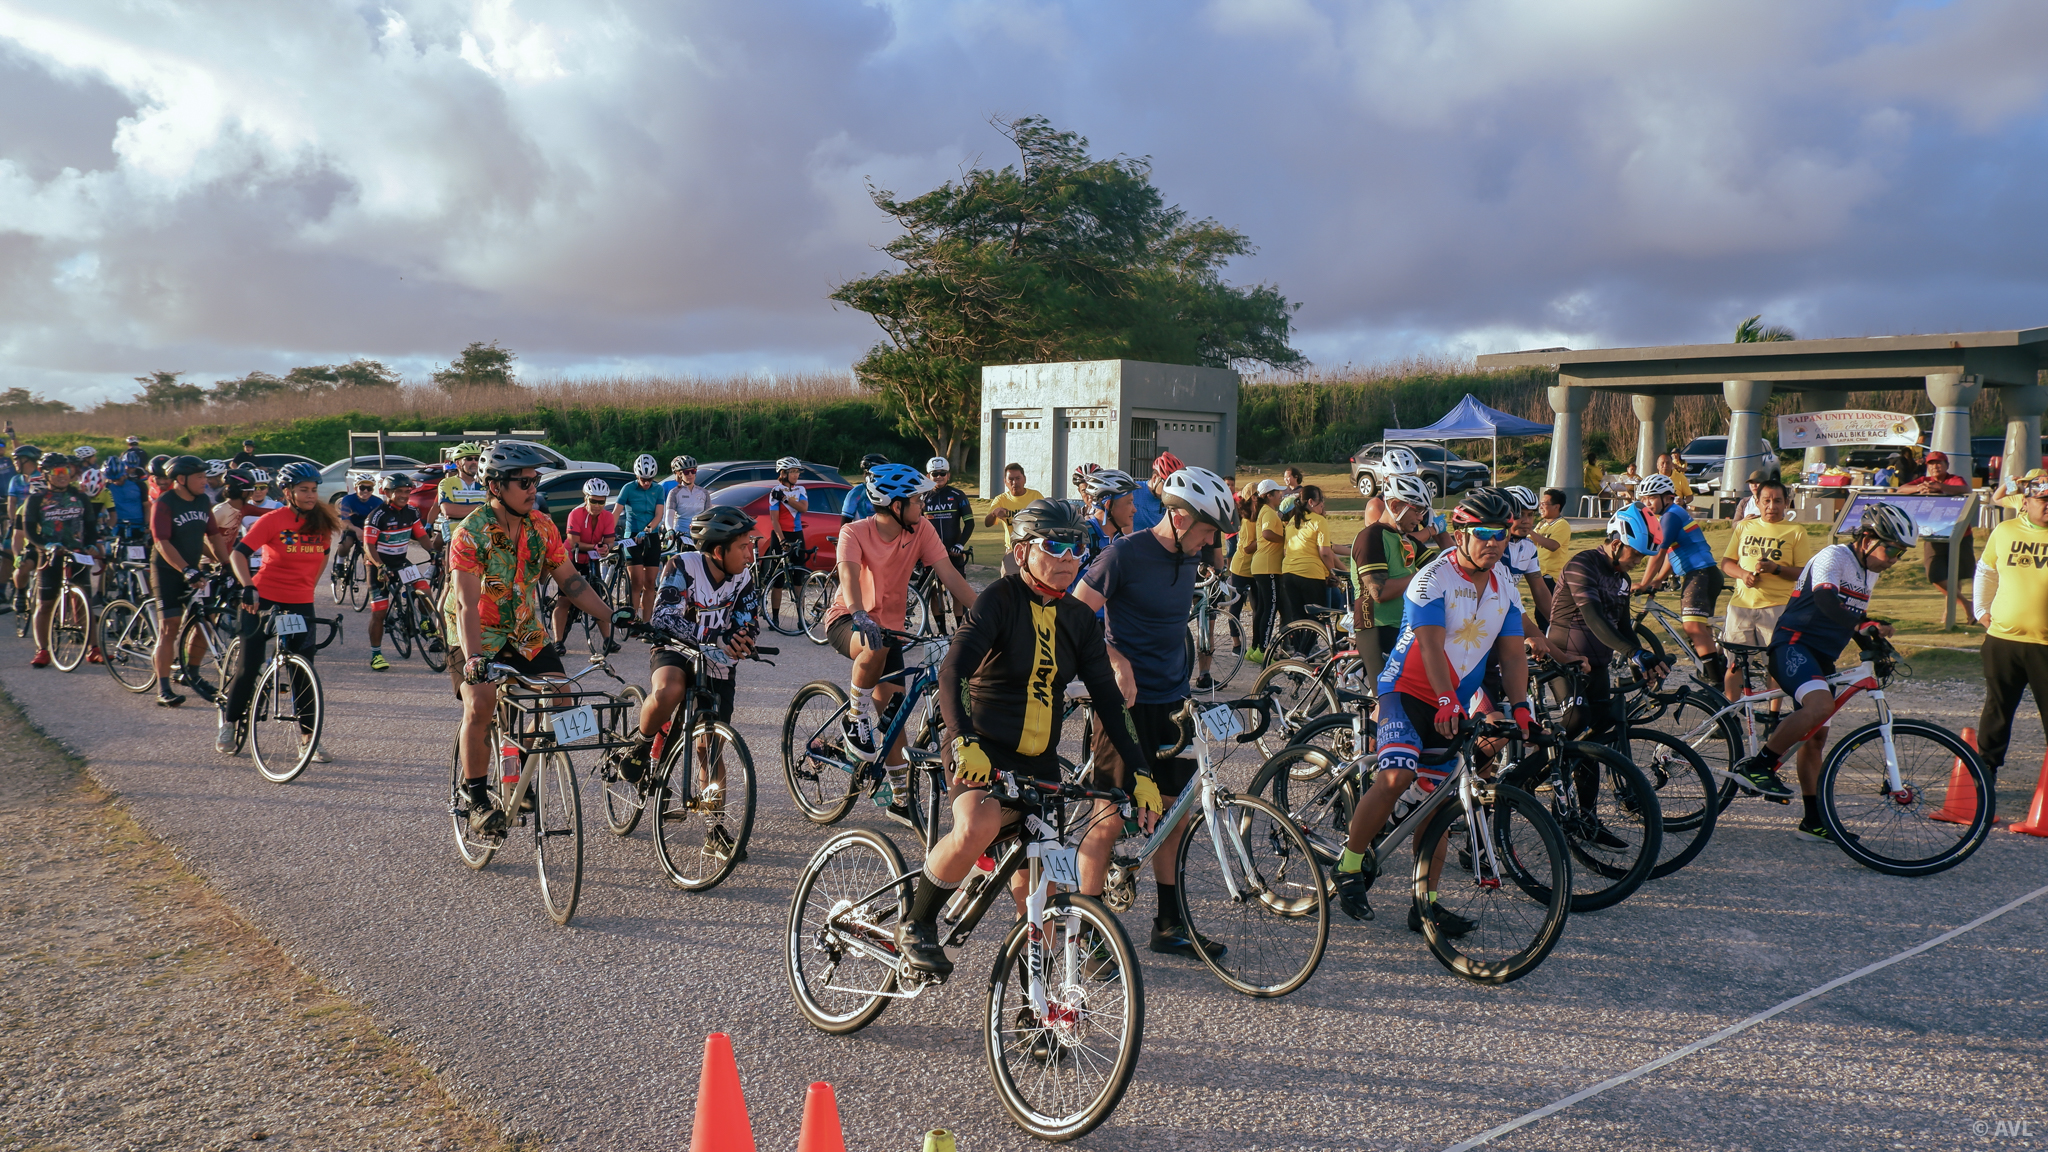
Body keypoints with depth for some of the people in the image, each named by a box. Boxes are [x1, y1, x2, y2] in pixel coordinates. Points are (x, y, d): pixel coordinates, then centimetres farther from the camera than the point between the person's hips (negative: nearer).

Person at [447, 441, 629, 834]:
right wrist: (473, 658, -43)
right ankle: (475, 798, -4)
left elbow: (569, 578, 2)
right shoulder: (470, 533, -22)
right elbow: (467, 603, -30)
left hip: (525, 631, 5)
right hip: (478, 635, -5)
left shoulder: (541, 527, -6)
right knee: (479, 706, -22)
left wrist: (607, 615, -8)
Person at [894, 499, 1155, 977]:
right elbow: (951, 672, -23)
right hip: (984, 754, -6)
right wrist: (965, 743, -39)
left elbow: (1108, 698, 7)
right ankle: (916, 925, -11)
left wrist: (1142, 772, -2)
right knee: (977, 828, -34)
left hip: (1040, 764, 6)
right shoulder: (1000, 600, -10)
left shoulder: (1080, 619, 8)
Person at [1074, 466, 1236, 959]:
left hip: (1172, 703, 7)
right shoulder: (1126, 553, -14)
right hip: (1127, 701, -7)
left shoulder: (1189, 555, 7)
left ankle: (1170, 926, 24)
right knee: (1110, 820, -2)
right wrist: (1118, 662, -24)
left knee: (1174, 816, 12)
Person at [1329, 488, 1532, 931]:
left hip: (1454, 705, 6)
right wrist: (1446, 700, -34)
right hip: (1408, 691, -6)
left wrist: (1520, 706, -8)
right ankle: (1350, 864, -8)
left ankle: (1425, 903, 11)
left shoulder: (1505, 591, 8)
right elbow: (1432, 645, -23)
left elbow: (1512, 653, 6)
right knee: (1396, 776, -27)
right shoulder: (1433, 578, -12)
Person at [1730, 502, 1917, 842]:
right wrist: (1862, 624, -43)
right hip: (1793, 644, -9)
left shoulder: (1870, 572, 16)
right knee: (1821, 705, -33)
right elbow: (1825, 599, -31)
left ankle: (1814, 821, 13)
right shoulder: (1834, 556, -12)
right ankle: (1756, 764, -23)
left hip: (1823, 656, 9)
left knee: (1816, 736, 9)